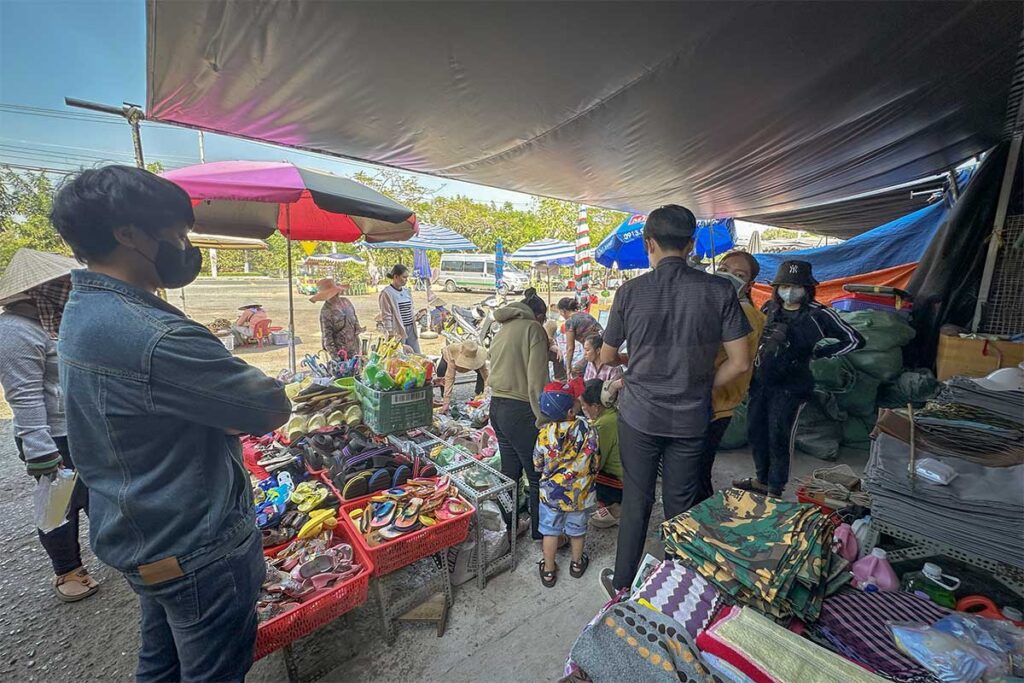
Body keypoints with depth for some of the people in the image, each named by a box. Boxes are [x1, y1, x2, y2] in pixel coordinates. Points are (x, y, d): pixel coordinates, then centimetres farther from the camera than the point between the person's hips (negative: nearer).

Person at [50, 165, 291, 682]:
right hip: (197, 552, -9)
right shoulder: (154, 337, -30)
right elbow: (275, 411, -24)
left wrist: (228, 417, -7)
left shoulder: (81, 312, 4)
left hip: (135, 539, 9)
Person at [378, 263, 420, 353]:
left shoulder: (407, 291, 11)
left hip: (411, 330, 7)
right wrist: (391, 334, -14)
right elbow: (386, 317, -11)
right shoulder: (386, 293, -9)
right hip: (398, 331, -7)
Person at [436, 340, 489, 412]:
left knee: (482, 372, -19)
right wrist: (446, 402, -52)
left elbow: (486, 376, -35)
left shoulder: (479, 356, -40)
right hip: (448, 355, -2)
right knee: (441, 370, -31)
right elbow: (449, 378, -48)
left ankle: (478, 395, 4)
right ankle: (444, 398, -11)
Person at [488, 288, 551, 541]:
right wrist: (542, 419, -14)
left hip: (496, 405, 9)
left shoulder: (502, 329, 14)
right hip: (520, 409, -8)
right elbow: (537, 380, -16)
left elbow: (497, 369, 13)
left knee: (509, 470, 20)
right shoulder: (533, 328, -9)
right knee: (537, 474, 6)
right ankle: (541, 531, 19)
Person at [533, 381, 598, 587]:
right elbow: (595, 463, -8)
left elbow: (537, 465, -4)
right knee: (577, 529, 23)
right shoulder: (586, 429, -20)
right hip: (580, 493, 1)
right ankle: (577, 563, 44)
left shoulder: (544, 433, -17)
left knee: (551, 530, 18)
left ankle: (549, 570, 33)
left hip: (551, 492, 0)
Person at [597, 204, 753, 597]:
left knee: (636, 500, 14)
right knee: (681, 504, 18)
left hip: (639, 414, -1)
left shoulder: (631, 291, -10)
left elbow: (606, 358, 0)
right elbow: (739, 363, -5)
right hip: (691, 418, 2)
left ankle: (622, 583, 32)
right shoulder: (720, 291, -7)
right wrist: (701, 387, 9)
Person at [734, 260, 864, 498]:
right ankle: (762, 480, 31)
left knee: (779, 437, 0)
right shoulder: (770, 308, 6)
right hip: (760, 381, 5)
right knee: (755, 431, 12)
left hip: (789, 386, -5)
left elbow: (855, 340, 0)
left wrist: (819, 353, -5)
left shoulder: (818, 315, -7)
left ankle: (775, 489, 18)